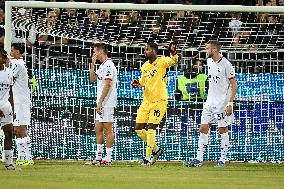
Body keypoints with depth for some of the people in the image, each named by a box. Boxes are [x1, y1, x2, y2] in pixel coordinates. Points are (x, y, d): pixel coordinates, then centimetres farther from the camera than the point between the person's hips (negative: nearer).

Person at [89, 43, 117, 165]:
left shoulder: (108, 65, -14)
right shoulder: (102, 66, 17)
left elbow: (107, 85, -19)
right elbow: (92, 79, 22)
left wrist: (100, 103, -20)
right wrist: (92, 64, 12)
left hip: (107, 103, -10)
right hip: (101, 103, 10)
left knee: (107, 129, -7)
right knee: (98, 129, 11)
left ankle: (108, 158, -5)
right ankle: (99, 156, 15)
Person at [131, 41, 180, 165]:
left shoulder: (162, 61, -9)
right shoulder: (145, 66, 10)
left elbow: (174, 61, -28)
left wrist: (173, 54, -48)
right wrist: (138, 84, 2)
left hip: (159, 101, -7)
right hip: (146, 101, 7)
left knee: (151, 128, -11)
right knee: (139, 129, 4)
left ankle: (148, 157, -1)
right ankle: (156, 150, 22)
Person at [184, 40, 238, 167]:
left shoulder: (225, 64, -14)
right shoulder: (209, 61, 8)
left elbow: (234, 85, -13)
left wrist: (230, 103, -19)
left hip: (222, 102, -7)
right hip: (210, 102, 7)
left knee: (222, 130, 2)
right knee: (203, 128, 1)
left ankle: (222, 159, 11)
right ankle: (199, 159, 1)